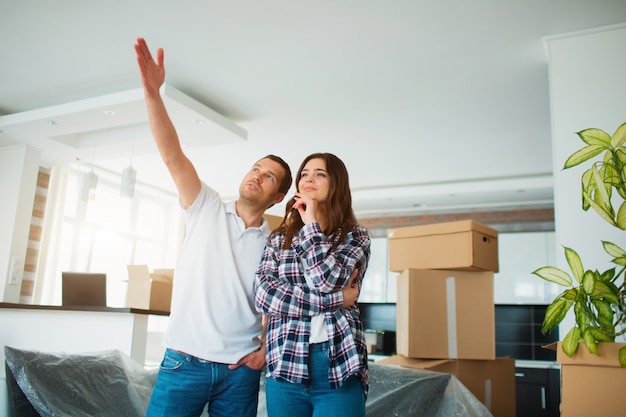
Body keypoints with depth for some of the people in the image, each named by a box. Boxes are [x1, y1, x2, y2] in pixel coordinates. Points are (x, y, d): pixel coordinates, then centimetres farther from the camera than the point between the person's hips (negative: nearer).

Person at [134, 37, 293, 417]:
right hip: (184, 361, -1)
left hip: (240, 370, 2)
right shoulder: (207, 209, 3)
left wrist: (268, 347, -4)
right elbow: (172, 155, -9)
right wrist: (152, 91, -18)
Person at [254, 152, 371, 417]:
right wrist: (334, 300, -11)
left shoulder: (355, 236, 4)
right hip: (284, 366, 2)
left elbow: (327, 280, -15)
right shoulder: (279, 239, 10)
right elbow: (263, 294, -6)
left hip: (339, 366, -2)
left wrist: (312, 224, -4)